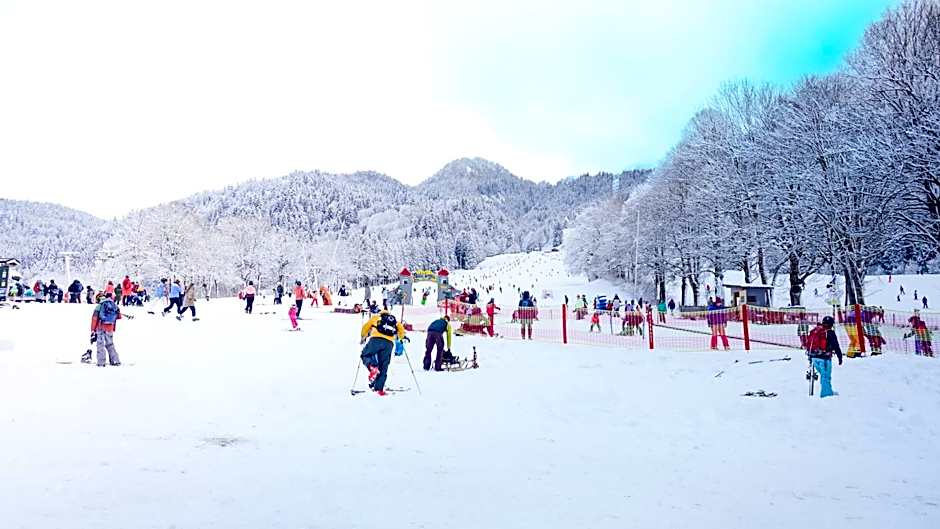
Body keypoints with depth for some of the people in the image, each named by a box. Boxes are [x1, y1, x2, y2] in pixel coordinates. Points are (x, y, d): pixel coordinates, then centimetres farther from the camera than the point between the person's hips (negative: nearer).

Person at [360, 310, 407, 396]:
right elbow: (401, 329, 17)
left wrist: (363, 338, 40)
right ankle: (379, 389, 3)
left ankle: (373, 367, -23)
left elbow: (365, 328, 23)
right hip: (389, 343, 2)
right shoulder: (395, 321, 30)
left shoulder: (376, 317, 25)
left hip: (376, 340, -2)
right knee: (383, 367, 8)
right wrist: (401, 337, 37)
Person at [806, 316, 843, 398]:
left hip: (813, 357, 6)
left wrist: (810, 355, 29)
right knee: (826, 376, 4)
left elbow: (808, 342, 18)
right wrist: (840, 357, 4)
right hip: (824, 358, -6)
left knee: (823, 374, 21)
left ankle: (829, 391, 31)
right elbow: (836, 346, -7)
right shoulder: (830, 333, -7)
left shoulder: (814, 331, 11)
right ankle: (825, 393, 7)